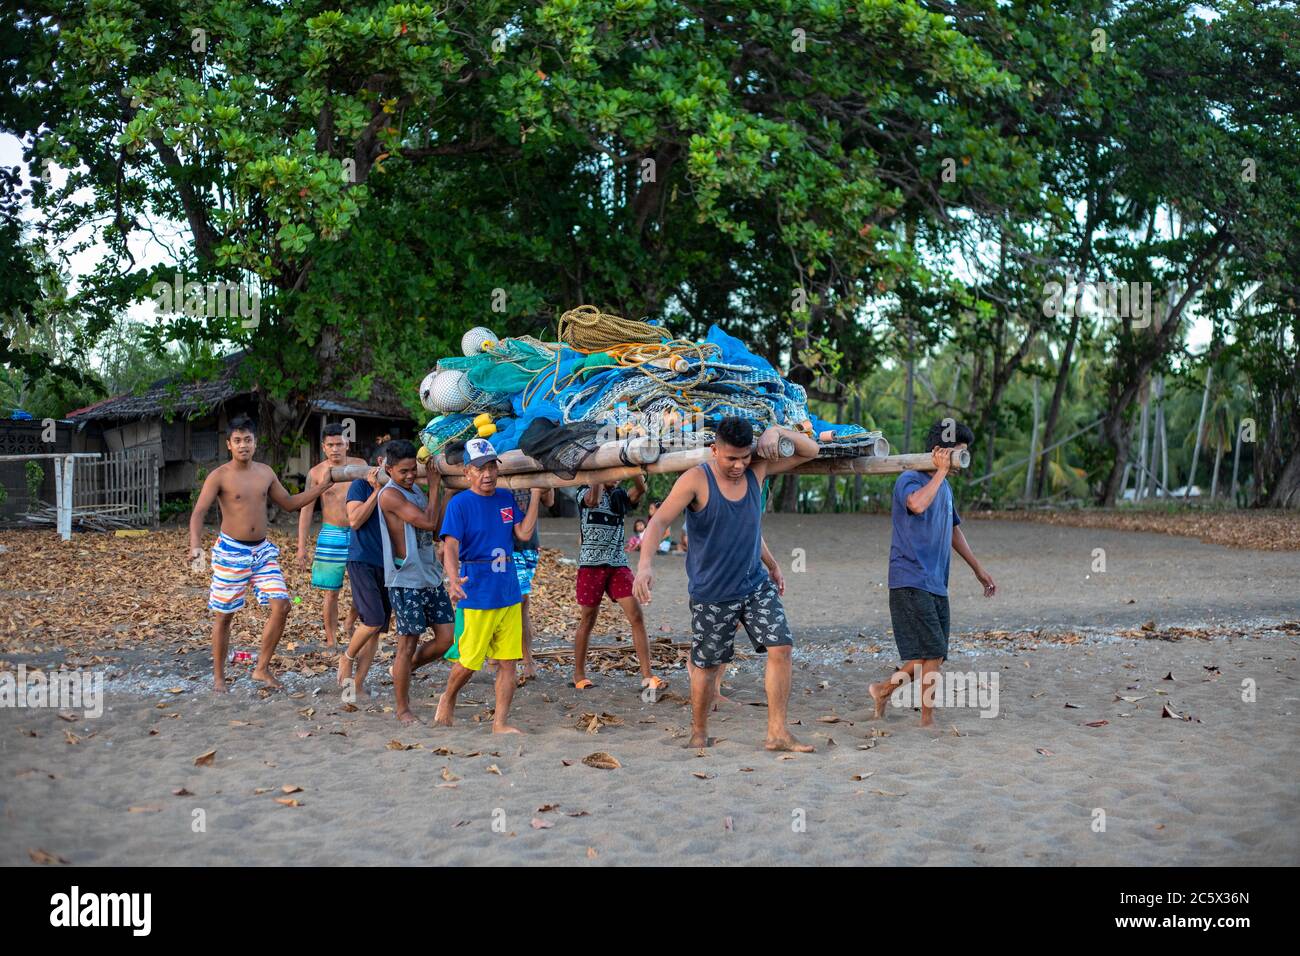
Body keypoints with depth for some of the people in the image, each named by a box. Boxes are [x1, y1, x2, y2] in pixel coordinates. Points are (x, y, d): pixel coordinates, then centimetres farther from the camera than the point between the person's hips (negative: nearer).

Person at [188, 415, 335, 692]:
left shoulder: (265, 473, 6)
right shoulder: (219, 476, -10)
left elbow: (289, 503, 18)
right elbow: (198, 513, -19)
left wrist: (321, 487, 11)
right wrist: (195, 545, -36)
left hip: (262, 550, 5)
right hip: (231, 551, -5)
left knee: (281, 606, -5)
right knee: (224, 615, 4)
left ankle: (262, 669, 9)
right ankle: (218, 676, 19)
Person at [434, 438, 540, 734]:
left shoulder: (506, 498, 8)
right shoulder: (459, 504, -10)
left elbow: (524, 534, 2)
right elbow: (450, 546, -19)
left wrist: (535, 495, 0)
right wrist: (453, 578, -37)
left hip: (510, 593, 5)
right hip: (477, 595, -5)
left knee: (508, 662, 5)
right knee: (470, 660, 3)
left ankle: (501, 723, 13)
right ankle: (447, 699, 31)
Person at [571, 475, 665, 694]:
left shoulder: (620, 496, 11)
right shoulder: (585, 492, 1)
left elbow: (640, 489, -9)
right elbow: (593, 500, -23)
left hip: (618, 564, 3)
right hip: (591, 564, -3)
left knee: (636, 617, -8)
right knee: (588, 620, 5)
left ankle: (647, 675, -8)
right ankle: (579, 675, 20)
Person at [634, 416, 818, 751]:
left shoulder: (757, 468, -1)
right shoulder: (695, 480, -16)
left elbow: (810, 450, 5)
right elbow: (658, 522, -24)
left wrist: (777, 431, -15)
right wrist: (645, 563, -41)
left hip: (756, 585, 4)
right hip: (711, 595, -4)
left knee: (781, 648, -7)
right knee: (707, 665, 7)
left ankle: (777, 734, 1)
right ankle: (699, 733, 28)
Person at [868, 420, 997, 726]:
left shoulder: (944, 485, 17)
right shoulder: (910, 479, -11)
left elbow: (953, 529, 28)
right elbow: (917, 504, -35)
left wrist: (978, 568, 29)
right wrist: (941, 471, -23)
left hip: (936, 585, 9)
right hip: (911, 582, -9)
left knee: (932, 656, 9)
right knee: (932, 654, -11)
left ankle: (882, 690, 27)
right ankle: (928, 720, -2)